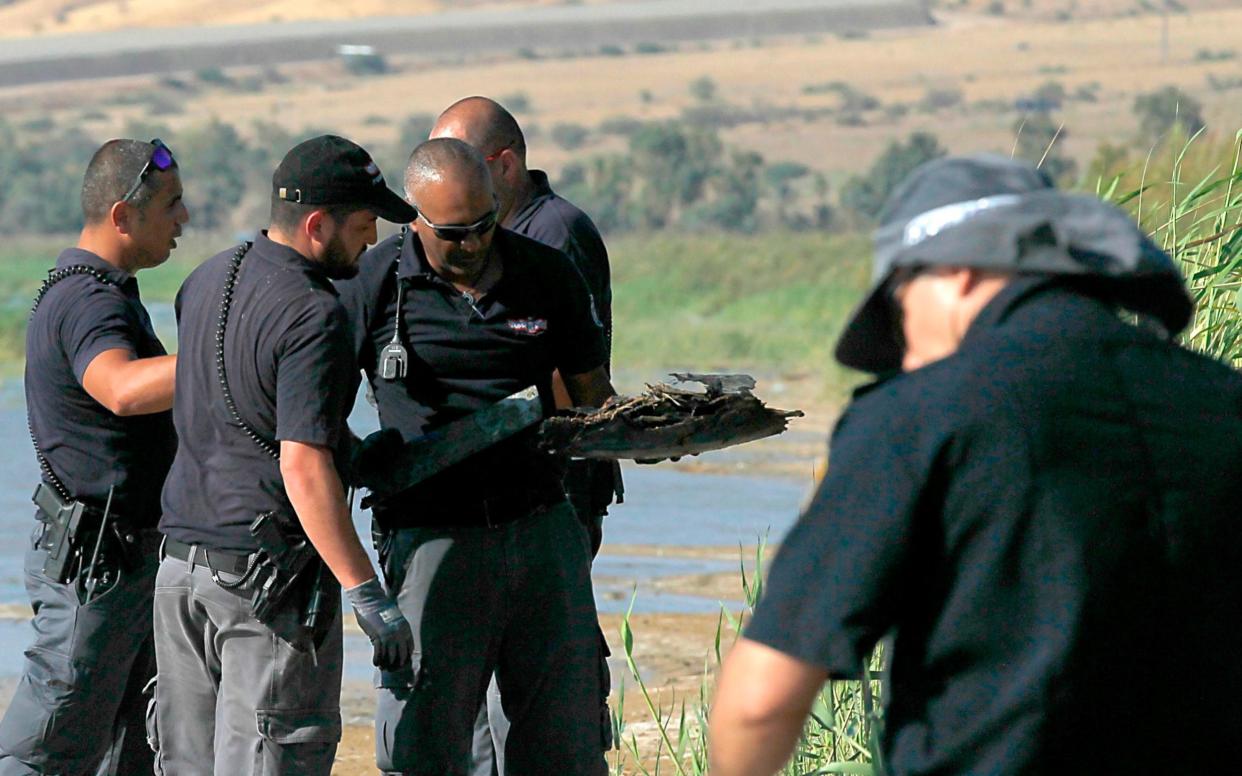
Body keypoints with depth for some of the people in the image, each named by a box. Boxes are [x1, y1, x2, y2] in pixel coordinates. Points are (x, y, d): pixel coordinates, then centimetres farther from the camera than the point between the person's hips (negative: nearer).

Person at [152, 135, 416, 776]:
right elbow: (302, 465, -24)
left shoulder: (206, 281, 11)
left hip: (180, 560, 8)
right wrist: (366, 593, -24)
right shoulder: (313, 315, -17)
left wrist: (342, 443, 36)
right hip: (270, 572, -8)